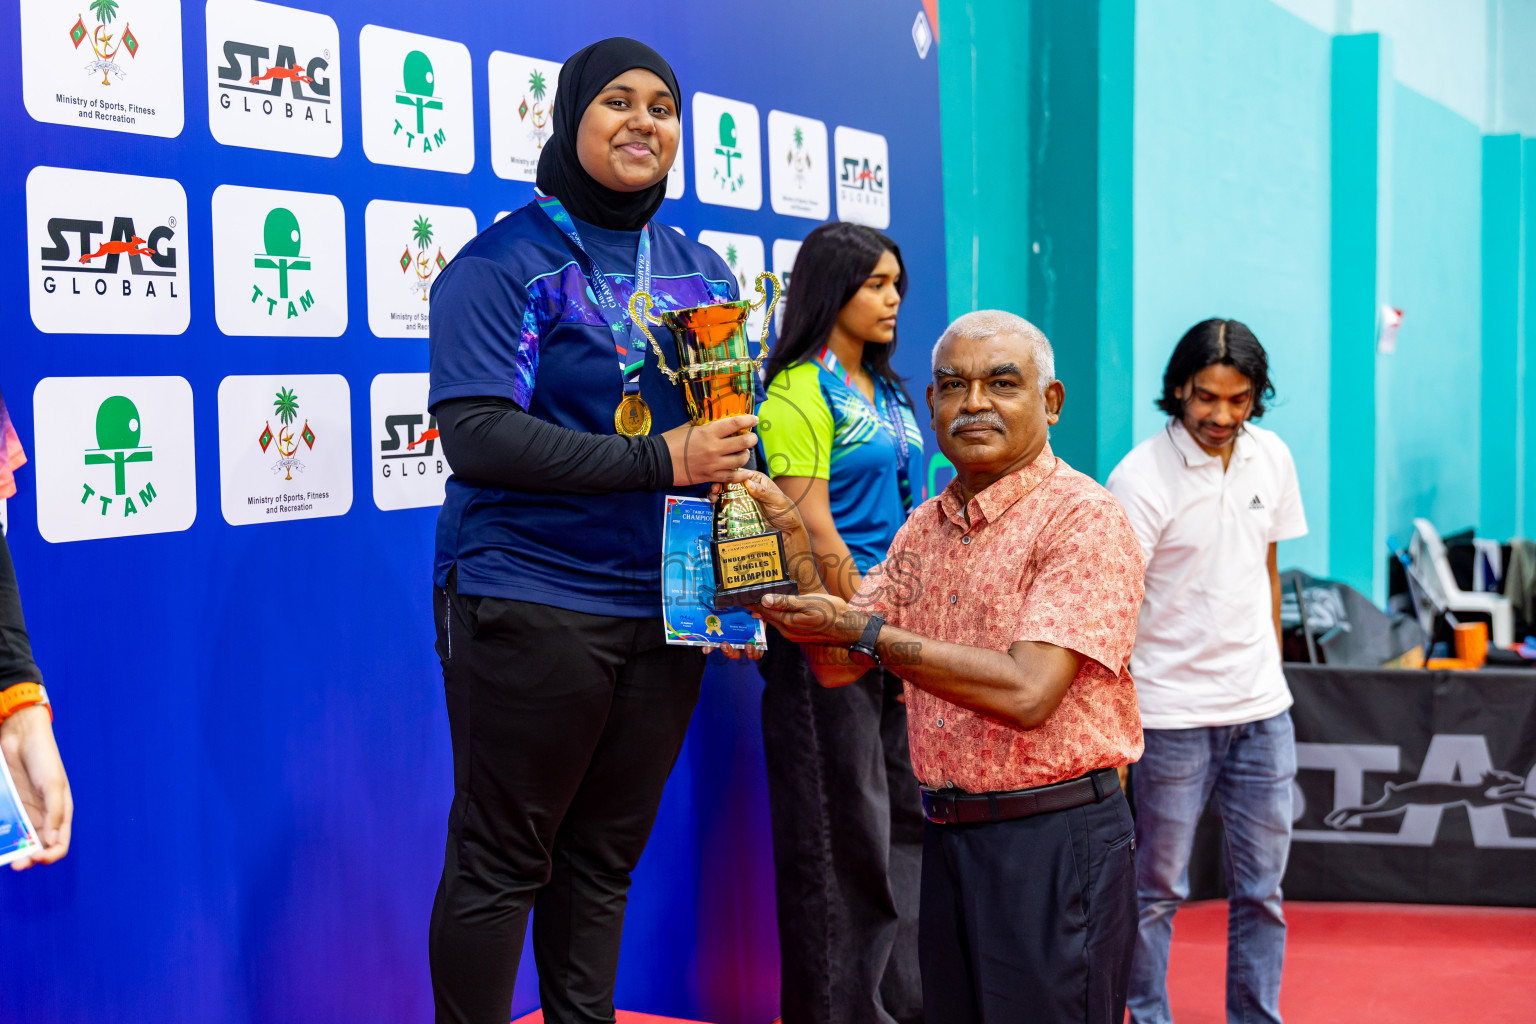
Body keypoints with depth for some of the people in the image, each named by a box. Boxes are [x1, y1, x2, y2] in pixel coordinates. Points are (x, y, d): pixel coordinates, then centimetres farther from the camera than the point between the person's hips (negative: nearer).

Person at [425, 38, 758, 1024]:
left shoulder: (702, 269, 14)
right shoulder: (505, 261, -5)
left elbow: (737, 430, 20)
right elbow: (475, 434, -17)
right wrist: (660, 461, -20)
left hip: (664, 609, 6)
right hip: (530, 602, -6)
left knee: (605, 859, 14)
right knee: (501, 861, 1)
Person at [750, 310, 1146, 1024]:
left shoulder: (1084, 518, -12)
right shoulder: (925, 527, 11)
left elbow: (1027, 691, -22)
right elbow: (838, 665, 10)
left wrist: (864, 629, -18)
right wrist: (792, 540, -4)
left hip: (1054, 841, -7)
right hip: (947, 838, 7)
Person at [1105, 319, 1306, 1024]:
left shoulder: (1272, 457, 4)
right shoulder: (1141, 477, -13)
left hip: (1261, 709, 5)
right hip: (1172, 712, -5)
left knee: (1261, 889, 10)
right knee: (1156, 889, 4)